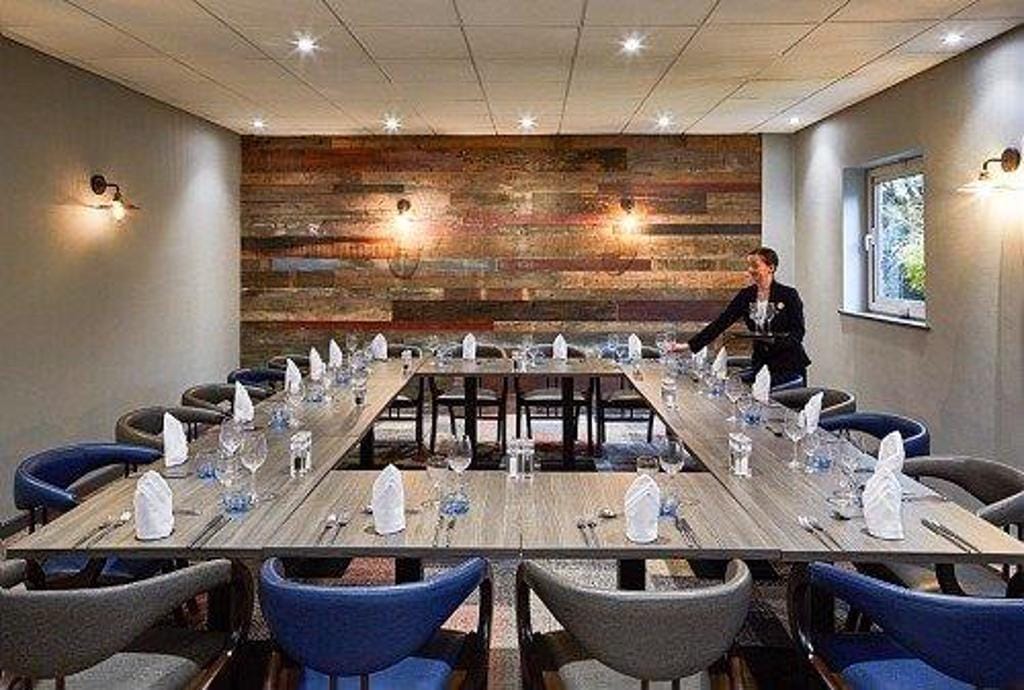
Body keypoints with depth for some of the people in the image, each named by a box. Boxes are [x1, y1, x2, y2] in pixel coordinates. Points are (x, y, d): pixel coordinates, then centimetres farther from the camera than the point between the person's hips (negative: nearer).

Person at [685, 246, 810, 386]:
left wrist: (774, 340, -29)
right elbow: (720, 323, -1)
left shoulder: (788, 295, -7)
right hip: (761, 363, 3)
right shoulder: (746, 296, 4)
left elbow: (798, 333, -9)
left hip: (789, 366, -3)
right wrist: (690, 345, -11)